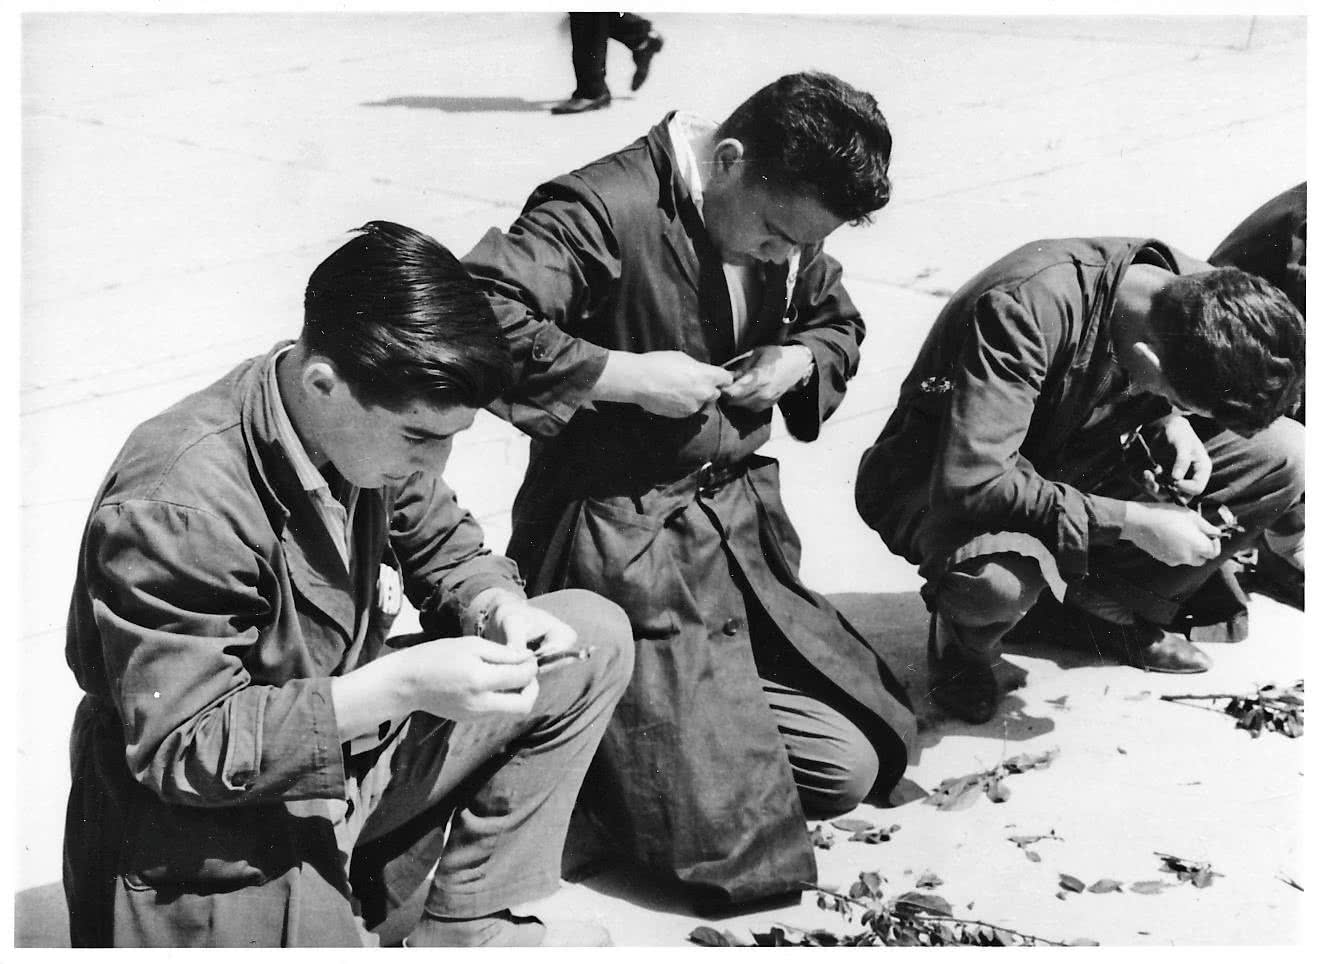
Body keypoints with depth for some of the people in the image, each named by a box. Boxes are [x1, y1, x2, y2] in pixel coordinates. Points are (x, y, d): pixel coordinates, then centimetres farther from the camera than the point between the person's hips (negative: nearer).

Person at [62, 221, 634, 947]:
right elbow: (177, 750, -27)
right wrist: (400, 685, -33)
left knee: (595, 638, 2)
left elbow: (445, 549, 12)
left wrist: (499, 610, -12)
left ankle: (464, 926, 6)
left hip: (348, 749, 8)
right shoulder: (174, 510, -30)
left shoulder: (374, 428, -7)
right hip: (219, 829, -8)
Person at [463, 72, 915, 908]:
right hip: (621, 546, -8)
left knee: (854, 762, 8)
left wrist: (798, 361, -1)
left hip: (739, 523, 9)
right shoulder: (608, 210, -20)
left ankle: (684, 702, 22)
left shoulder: (787, 223, 5)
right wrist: (630, 376, -27)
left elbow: (837, 322, 24)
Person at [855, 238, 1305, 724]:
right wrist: (1131, 522, -34)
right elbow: (968, 484, -38)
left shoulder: (1197, 290, -14)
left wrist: (1171, 423, -12)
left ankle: (1106, 610, 4)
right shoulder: (1025, 308, -36)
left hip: (1068, 466, 7)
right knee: (999, 577, -42)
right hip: (939, 484, -6)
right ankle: (962, 640, -3)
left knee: (1285, 453, -7)